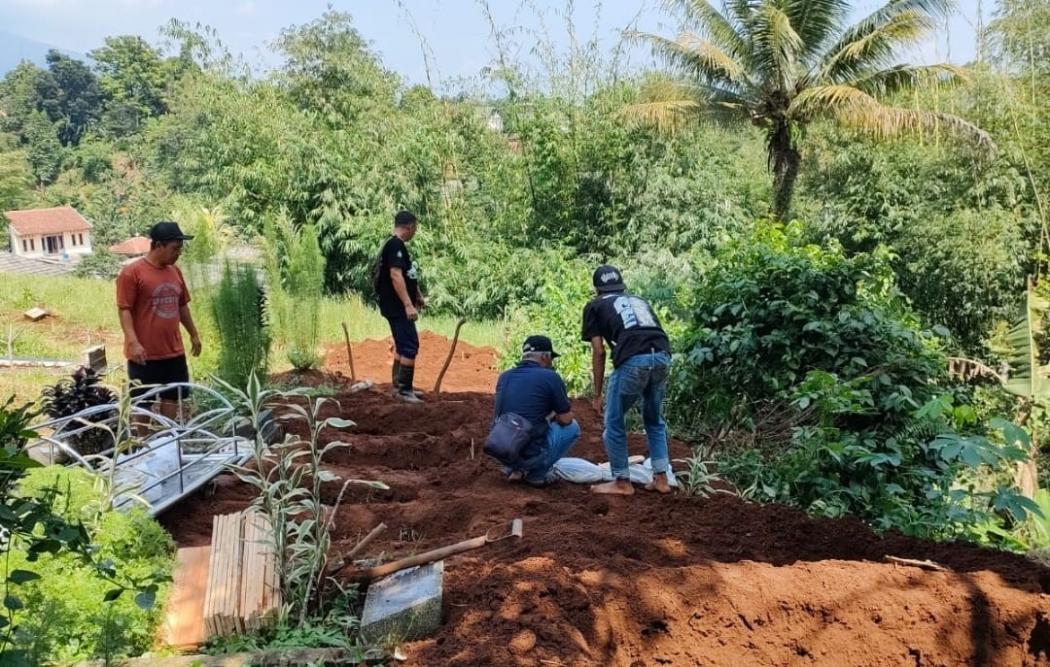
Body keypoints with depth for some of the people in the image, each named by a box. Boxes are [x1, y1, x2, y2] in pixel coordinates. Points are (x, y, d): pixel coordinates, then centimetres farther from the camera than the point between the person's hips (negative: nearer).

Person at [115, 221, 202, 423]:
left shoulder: (175, 271, 8)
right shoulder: (132, 272, -12)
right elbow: (124, 310, -14)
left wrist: (194, 334, 21)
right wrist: (133, 342, -22)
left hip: (174, 352, 7)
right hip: (145, 354, -6)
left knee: (172, 397, 14)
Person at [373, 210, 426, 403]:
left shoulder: (395, 244, 16)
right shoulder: (396, 245, -17)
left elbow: (408, 276, 26)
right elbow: (396, 276, -26)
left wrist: (418, 296, 33)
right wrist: (408, 304, -30)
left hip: (397, 306, 11)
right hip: (397, 306, -11)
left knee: (402, 345, 17)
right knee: (410, 346, -11)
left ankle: (399, 386, 24)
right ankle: (404, 389, -10)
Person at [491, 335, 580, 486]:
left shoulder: (504, 377, 8)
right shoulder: (551, 377, -9)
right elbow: (566, 419, 2)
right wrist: (555, 415, 24)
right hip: (530, 454, -6)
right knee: (572, 427, 17)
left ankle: (517, 469, 18)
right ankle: (537, 473, 7)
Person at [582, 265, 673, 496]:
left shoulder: (594, 306, 20)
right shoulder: (640, 301, 33)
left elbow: (598, 352, 12)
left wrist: (597, 394, 18)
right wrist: (658, 380, 38)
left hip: (633, 360, -5)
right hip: (662, 356, 5)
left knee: (614, 423, 13)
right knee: (654, 420, 24)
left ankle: (622, 482, 19)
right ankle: (661, 478, 26)